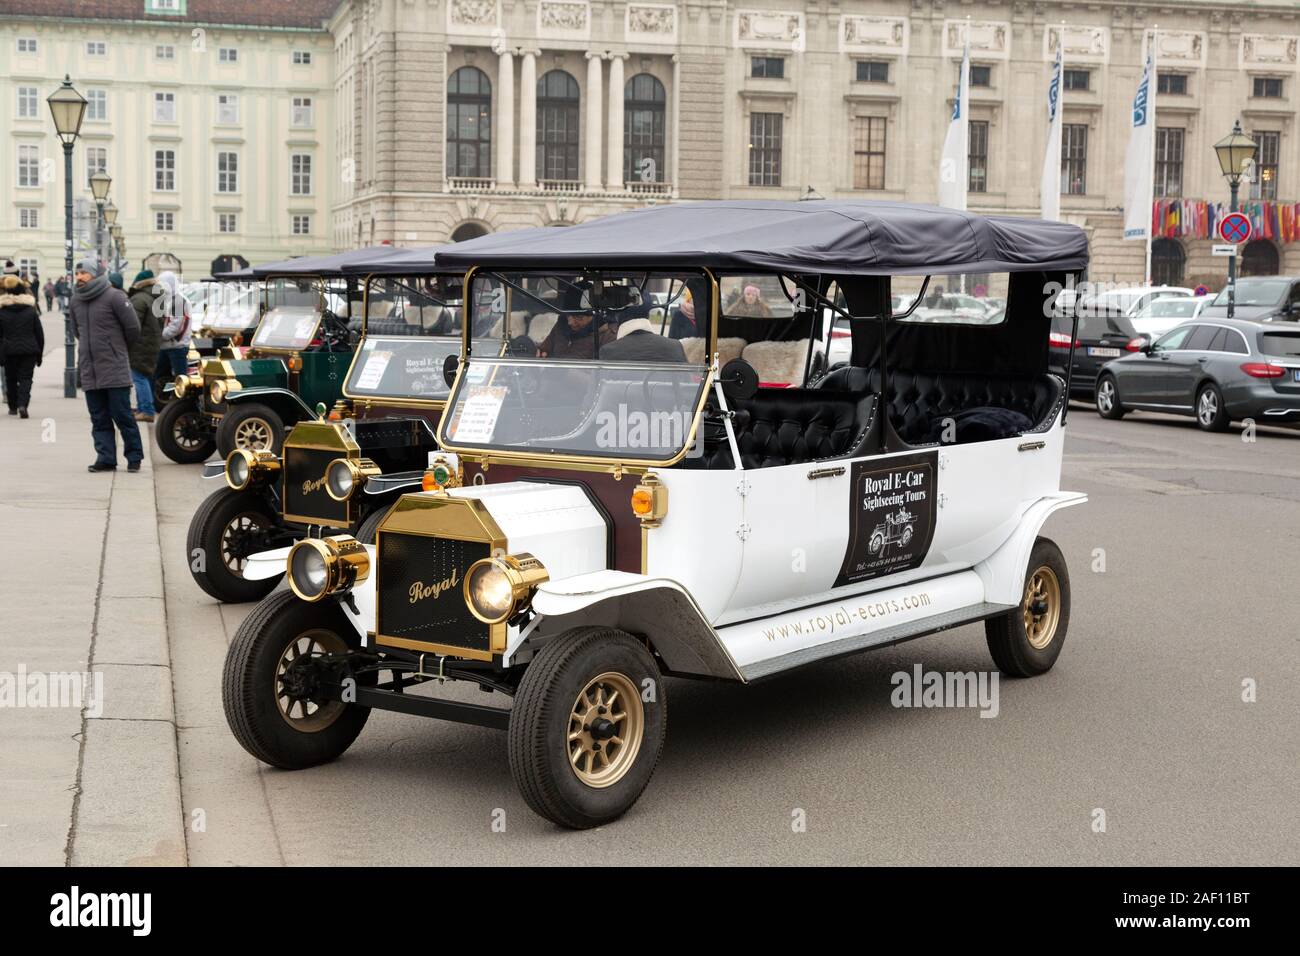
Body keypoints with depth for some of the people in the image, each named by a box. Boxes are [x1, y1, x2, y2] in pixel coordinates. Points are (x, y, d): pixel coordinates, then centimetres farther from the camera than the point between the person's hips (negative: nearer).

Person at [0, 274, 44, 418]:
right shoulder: (31, 311, 0)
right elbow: (40, 333, 3)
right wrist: (39, 353, 10)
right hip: (29, 350, 0)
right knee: (26, 378, 1)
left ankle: (13, 407, 20)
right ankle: (22, 404, -18)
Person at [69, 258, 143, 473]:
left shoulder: (114, 297, -9)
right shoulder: (76, 300, 10)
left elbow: (133, 328, -5)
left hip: (115, 371, -6)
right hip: (89, 371, 6)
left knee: (122, 415, -3)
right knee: (99, 419, 6)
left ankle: (134, 457, 8)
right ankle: (105, 458, 9)